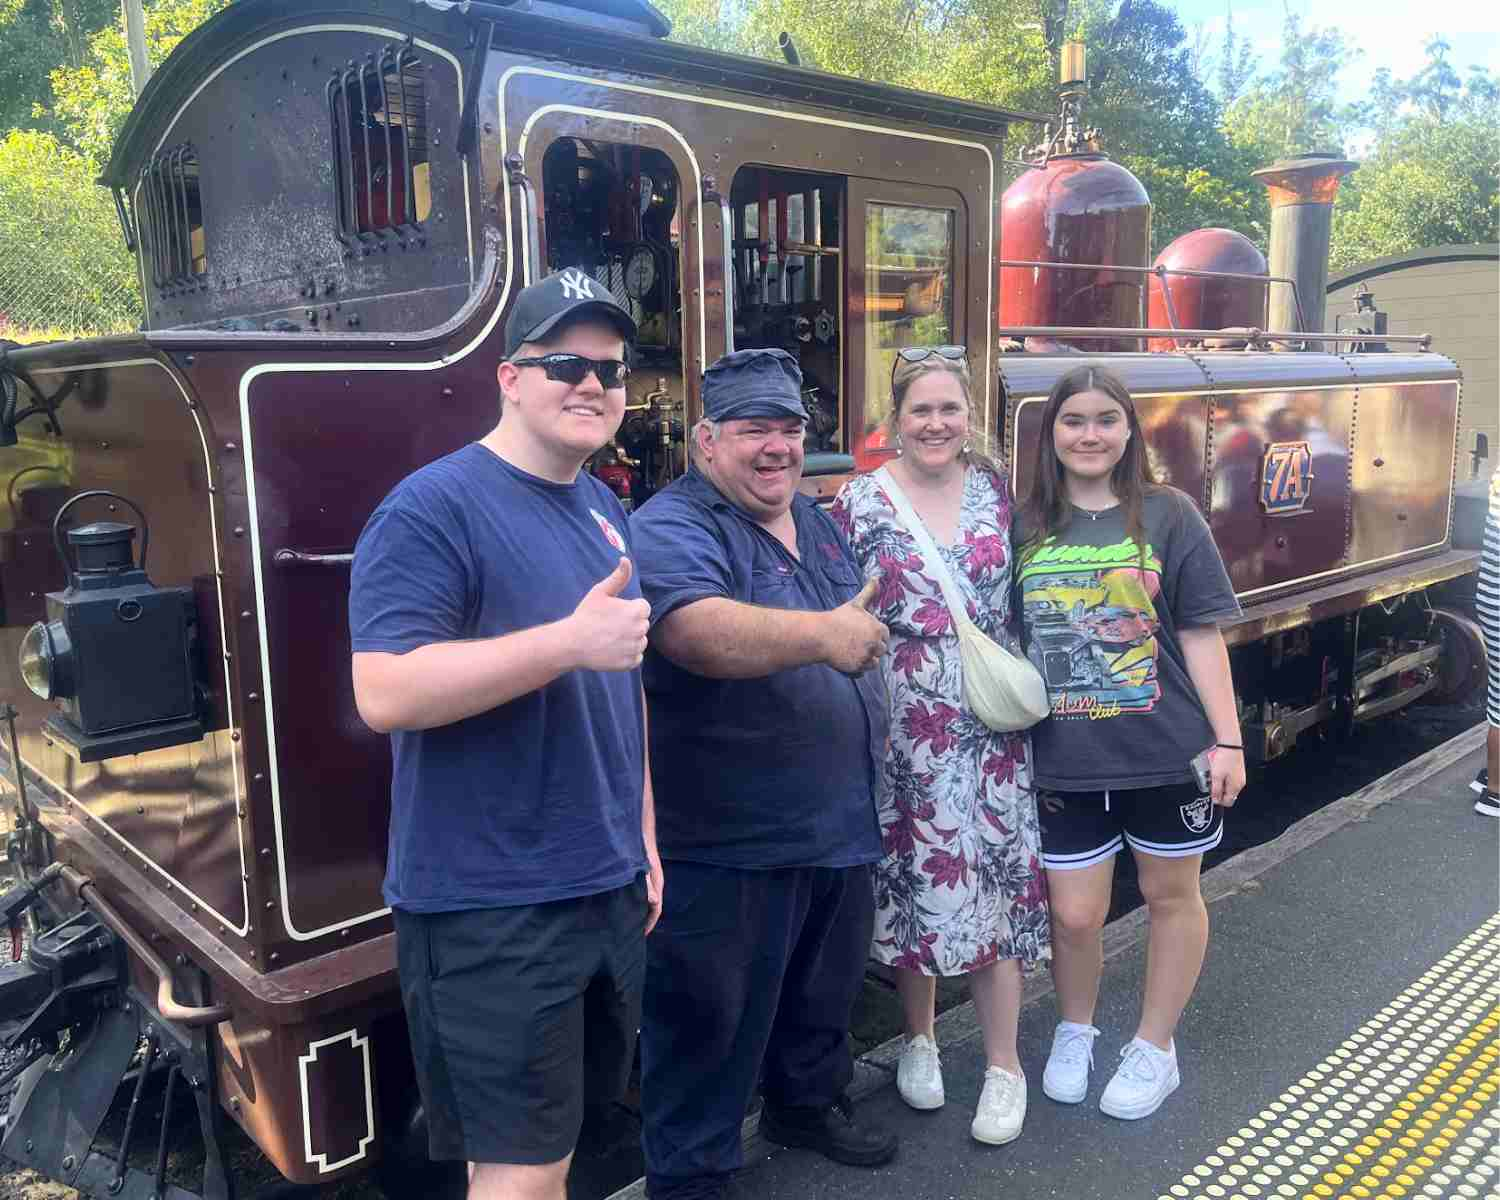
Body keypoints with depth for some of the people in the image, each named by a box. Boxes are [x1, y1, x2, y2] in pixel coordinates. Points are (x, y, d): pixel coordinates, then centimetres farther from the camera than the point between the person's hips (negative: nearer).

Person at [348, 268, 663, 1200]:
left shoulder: (606, 511, 11)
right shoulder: (434, 507, -14)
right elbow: (384, 693, -23)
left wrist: (645, 837, 16)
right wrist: (570, 639, -28)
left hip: (608, 887, 8)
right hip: (492, 906, -8)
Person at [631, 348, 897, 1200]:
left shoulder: (818, 522, 11)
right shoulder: (672, 528, -17)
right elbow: (697, 629, -38)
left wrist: (877, 721, 21)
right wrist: (820, 633, -49)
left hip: (840, 825, 8)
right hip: (729, 841, -8)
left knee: (825, 993, 25)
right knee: (713, 1019, 5)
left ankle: (809, 1103, 48)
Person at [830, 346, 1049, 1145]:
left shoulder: (996, 490, 5)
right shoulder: (859, 504, -4)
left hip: (992, 726, 2)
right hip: (904, 733, -2)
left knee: (997, 880, 4)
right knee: (913, 878, 9)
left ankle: (1004, 1063, 19)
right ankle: (919, 1038, 32)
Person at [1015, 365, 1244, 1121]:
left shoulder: (1167, 516, -3)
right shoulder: (1026, 526, 1)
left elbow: (1201, 635, -3)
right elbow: (1008, 638, 7)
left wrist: (1226, 740, -7)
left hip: (1169, 751, -1)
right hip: (1064, 760, 1)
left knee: (1171, 894, 15)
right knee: (1073, 913, 8)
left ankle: (1154, 1050, 34)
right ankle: (1074, 1032, 36)